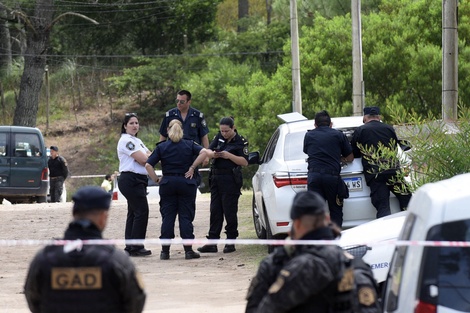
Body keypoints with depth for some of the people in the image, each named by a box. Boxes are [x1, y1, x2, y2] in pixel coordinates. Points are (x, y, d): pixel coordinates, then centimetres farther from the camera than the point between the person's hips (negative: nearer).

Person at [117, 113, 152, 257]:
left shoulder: (137, 141, 20)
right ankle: (136, 247, -8)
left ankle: (130, 247, 13)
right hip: (130, 179, -10)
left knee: (134, 212, 10)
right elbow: (143, 160, -17)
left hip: (138, 181, 10)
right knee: (141, 211, -11)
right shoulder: (126, 140, -12)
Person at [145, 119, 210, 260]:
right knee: (186, 216, 1)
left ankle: (165, 251, 3)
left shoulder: (161, 147, 4)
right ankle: (188, 250, -2)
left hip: (167, 183, 1)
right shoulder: (189, 145, 3)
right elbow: (203, 152, -14)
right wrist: (192, 167, -8)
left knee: (167, 217, 4)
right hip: (186, 183, -1)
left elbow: (148, 165, -4)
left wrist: (156, 179, 1)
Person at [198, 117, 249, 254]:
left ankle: (231, 242, 4)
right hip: (216, 178, 6)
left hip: (231, 180, -6)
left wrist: (229, 156, -18)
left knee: (230, 212, -3)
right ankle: (212, 242, 6)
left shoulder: (240, 142, -5)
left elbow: (245, 162, -11)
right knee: (215, 211, 5)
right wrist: (213, 155, -11)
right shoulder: (219, 137, 11)